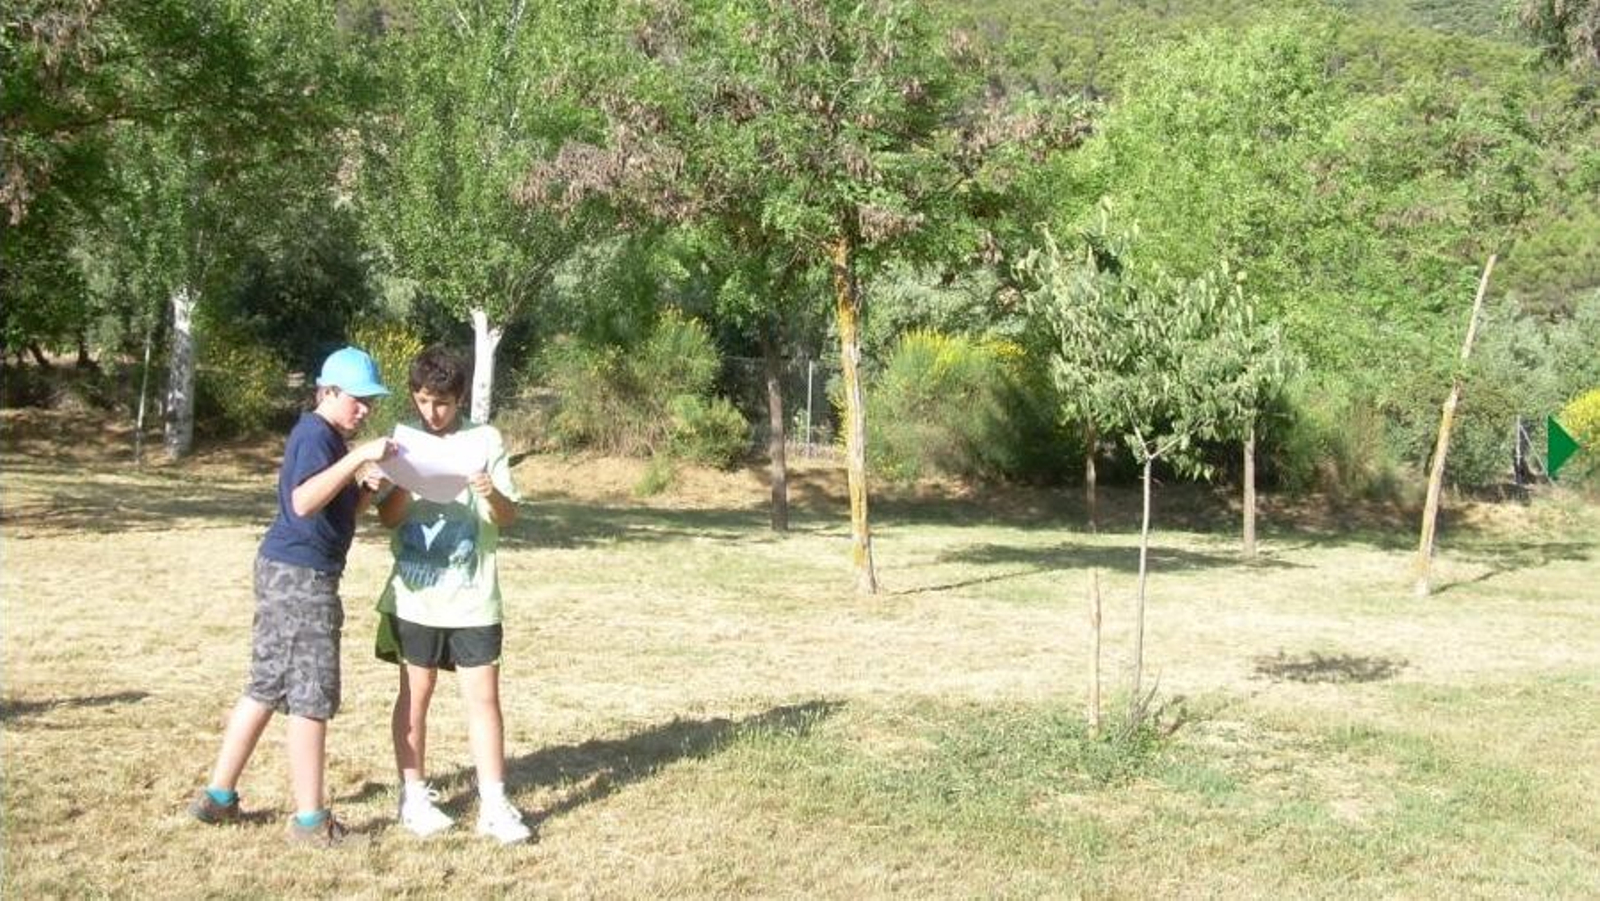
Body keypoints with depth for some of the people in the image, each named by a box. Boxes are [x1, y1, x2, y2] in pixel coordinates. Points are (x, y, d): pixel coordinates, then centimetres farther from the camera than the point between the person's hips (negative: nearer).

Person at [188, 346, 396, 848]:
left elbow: (340, 511, 22)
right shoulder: (317, 434, -13)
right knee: (312, 696, -4)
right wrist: (358, 457, -31)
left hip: (286, 572, 10)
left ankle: (218, 798, 22)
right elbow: (303, 502, -29)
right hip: (301, 575, -10)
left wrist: (365, 488, 3)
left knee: (267, 688, 15)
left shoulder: (327, 437, 18)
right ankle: (310, 820, 2)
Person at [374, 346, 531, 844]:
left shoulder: (485, 441, 0)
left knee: (483, 695, 0)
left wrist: (494, 495, -23)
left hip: (473, 597, -1)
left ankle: (494, 805, 5)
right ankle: (414, 796, 20)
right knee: (416, 691, 9)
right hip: (415, 594, 1)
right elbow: (387, 517, -1)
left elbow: (509, 517, -1)